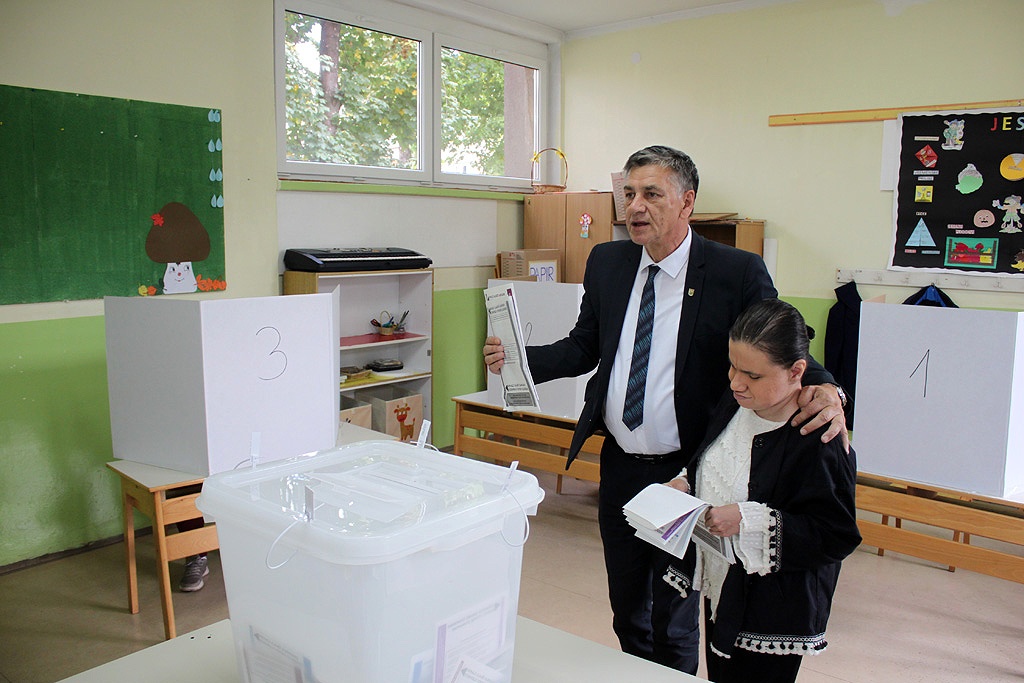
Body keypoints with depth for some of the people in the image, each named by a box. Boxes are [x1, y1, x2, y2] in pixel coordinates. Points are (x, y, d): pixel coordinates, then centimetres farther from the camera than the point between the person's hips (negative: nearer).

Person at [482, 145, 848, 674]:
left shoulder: (737, 273, -13)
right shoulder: (606, 263, 2)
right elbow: (583, 348, 8)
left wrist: (823, 390, -32)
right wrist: (518, 358, -8)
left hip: (687, 473, -5)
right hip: (619, 467, 5)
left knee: (675, 622, 13)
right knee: (627, 613, 24)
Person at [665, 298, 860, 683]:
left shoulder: (820, 439, -26)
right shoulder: (735, 404, -2)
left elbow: (837, 536, -24)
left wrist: (750, 520, -30)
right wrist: (685, 482, -4)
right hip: (719, 589, 8)